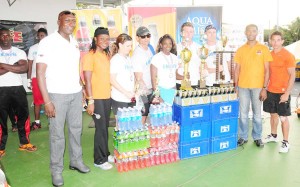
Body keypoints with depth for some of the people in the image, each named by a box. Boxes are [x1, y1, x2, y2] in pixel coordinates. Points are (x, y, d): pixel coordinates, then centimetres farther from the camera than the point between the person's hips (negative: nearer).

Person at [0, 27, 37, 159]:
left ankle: (24, 143, 24)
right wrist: (14, 66, -13)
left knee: (23, 115, 8)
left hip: (18, 88, 2)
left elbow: (24, 68, -11)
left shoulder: (20, 52, 7)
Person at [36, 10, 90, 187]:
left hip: (76, 93, 6)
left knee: (76, 129, 14)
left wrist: (81, 90, 15)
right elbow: (40, 72, -11)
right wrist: (47, 101, -15)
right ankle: (56, 170, 19)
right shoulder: (48, 42, -9)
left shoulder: (74, 42, 9)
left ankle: (76, 160, 31)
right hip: (57, 94, -5)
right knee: (57, 134, 3)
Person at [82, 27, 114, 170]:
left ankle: (105, 154, 30)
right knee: (101, 128, 0)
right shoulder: (90, 56, -10)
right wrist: (90, 101, -17)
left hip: (107, 96, 6)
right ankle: (99, 160, 15)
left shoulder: (107, 55, 11)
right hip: (96, 98, -6)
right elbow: (87, 80, -14)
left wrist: (111, 91, 12)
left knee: (105, 126, 14)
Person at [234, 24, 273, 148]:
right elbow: (237, 69, 7)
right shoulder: (240, 50, 6)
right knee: (243, 113, 7)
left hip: (258, 86, -1)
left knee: (257, 113, 9)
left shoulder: (263, 49, 0)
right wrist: (236, 86, 1)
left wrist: (264, 88, -7)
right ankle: (243, 137, 20)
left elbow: (266, 70, -1)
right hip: (243, 86, 2)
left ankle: (257, 137, 23)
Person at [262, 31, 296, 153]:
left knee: (283, 117, 1)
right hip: (270, 91, 5)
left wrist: (287, 93, -17)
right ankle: (273, 135, 32)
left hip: (282, 92, -5)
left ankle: (286, 142, 12)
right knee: (273, 114, 16)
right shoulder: (269, 55, 6)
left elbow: (292, 76, -12)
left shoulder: (288, 56, -10)